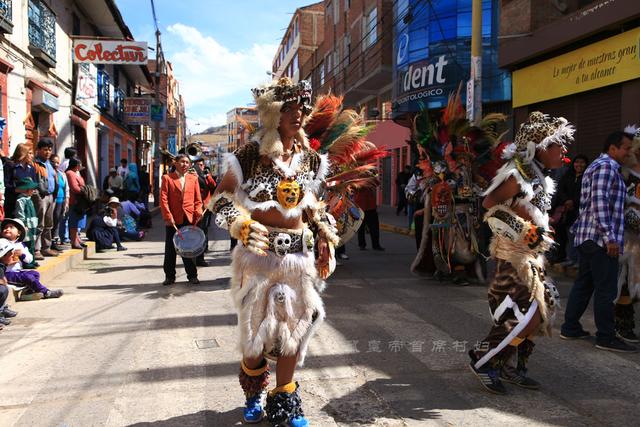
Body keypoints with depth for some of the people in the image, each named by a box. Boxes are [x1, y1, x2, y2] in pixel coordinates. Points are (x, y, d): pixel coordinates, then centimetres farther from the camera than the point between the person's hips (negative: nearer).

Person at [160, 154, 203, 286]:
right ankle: (170, 276, 15)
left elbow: (198, 200, 10)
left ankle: (192, 275, 14)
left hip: (189, 218, 1)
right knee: (170, 249, 5)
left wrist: (198, 212, -7)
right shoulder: (167, 178, 4)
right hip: (173, 219, -1)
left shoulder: (193, 178, 11)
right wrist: (168, 216, -12)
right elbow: (163, 199, -3)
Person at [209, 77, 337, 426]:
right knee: (257, 328, 9)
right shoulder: (249, 155, -9)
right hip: (259, 252, -4)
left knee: (294, 327, 8)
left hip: (298, 254, 4)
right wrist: (243, 227, -19)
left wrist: (324, 238, 8)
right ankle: (253, 393, 38)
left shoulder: (310, 159, 6)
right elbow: (220, 202, -4)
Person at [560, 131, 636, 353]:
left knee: (583, 285, 13)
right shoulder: (606, 166, -10)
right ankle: (606, 337, 2)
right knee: (606, 289, -4)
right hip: (601, 239, -10)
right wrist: (610, 237, -22)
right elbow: (600, 203, -21)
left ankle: (570, 328, 18)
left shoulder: (596, 166, 22)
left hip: (587, 237, 10)